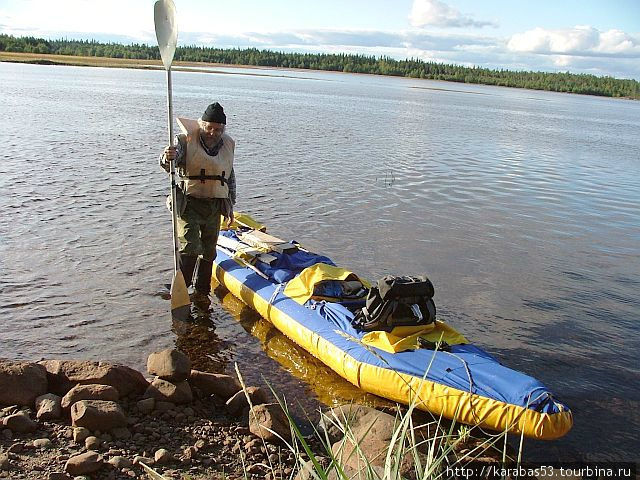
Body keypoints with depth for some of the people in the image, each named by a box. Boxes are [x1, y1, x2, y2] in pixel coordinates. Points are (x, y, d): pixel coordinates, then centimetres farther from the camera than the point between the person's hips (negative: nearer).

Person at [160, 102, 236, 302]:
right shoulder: (186, 140, -7)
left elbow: (230, 178, 18)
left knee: (208, 252, 10)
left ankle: (202, 292, 23)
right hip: (189, 204, -5)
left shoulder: (228, 144, 9)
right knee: (190, 249, -14)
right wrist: (167, 158, -48)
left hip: (215, 207, 5)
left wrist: (230, 207, 18)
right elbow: (169, 163, -23)